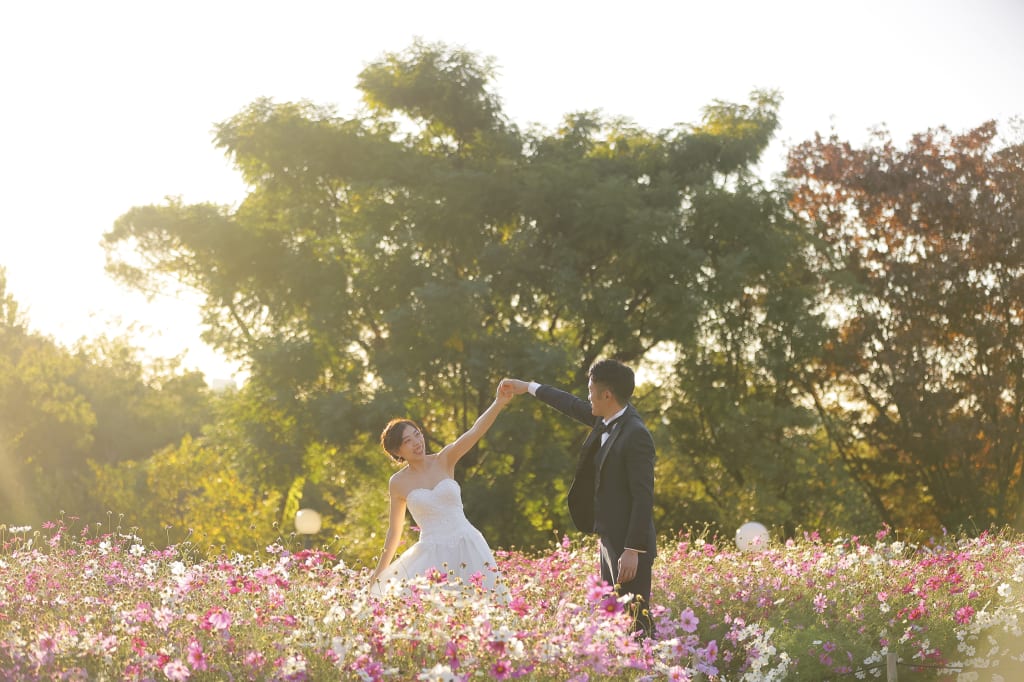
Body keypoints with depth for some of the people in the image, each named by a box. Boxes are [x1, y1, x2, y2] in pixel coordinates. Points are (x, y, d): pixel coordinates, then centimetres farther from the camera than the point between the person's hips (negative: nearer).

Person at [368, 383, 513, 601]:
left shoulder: (444, 460, 1)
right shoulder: (398, 483, 2)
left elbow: (474, 433, -15)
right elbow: (394, 531, 11)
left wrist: (499, 403, -32)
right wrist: (379, 573, 14)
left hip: (467, 546, 0)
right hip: (432, 553, 0)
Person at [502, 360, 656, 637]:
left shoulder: (636, 435, -19)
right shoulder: (607, 419, 7)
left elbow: (643, 497, -21)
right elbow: (574, 406, 27)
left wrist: (632, 551, -24)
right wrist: (529, 387, 37)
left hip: (630, 545, -10)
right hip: (610, 539, 10)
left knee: (635, 619, -9)